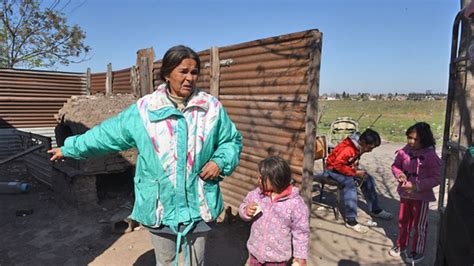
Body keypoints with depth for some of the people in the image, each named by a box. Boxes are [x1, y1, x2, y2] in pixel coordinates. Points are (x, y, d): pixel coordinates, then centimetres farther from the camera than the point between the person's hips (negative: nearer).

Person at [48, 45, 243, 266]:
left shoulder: (212, 107, -4)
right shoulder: (144, 109, -5)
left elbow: (232, 141, 7)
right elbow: (106, 134, 6)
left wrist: (220, 161, -11)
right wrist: (69, 148, 13)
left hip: (198, 207, 1)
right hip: (160, 207, 0)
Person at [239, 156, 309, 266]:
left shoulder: (295, 203, -23)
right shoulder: (257, 193, -13)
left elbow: (300, 231, -14)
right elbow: (244, 206, 4)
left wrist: (300, 256, -9)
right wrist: (246, 211, -19)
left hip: (277, 256, -3)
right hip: (256, 250, 4)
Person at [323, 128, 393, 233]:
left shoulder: (359, 147, -4)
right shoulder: (348, 149, -32)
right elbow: (337, 165, -34)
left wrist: (356, 168, -7)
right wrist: (355, 172, -28)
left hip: (346, 167, 9)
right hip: (333, 169, -9)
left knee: (368, 179, 3)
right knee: (350, 183, -32)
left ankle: (374, 209, 17)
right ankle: (351, 221, -29)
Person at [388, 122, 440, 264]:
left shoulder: (431, 156, -20)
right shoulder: (404, 151, -7)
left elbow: (436, 178, -18)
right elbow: (395, 165, 6)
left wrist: (417, 186, -26)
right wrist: (399, 174, -15)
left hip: (421, 196, -5)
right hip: (404, 193, 5)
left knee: (419, 225, 13)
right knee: (403, 221, 20)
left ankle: (418, 252, 33)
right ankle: (401, 246, 40)